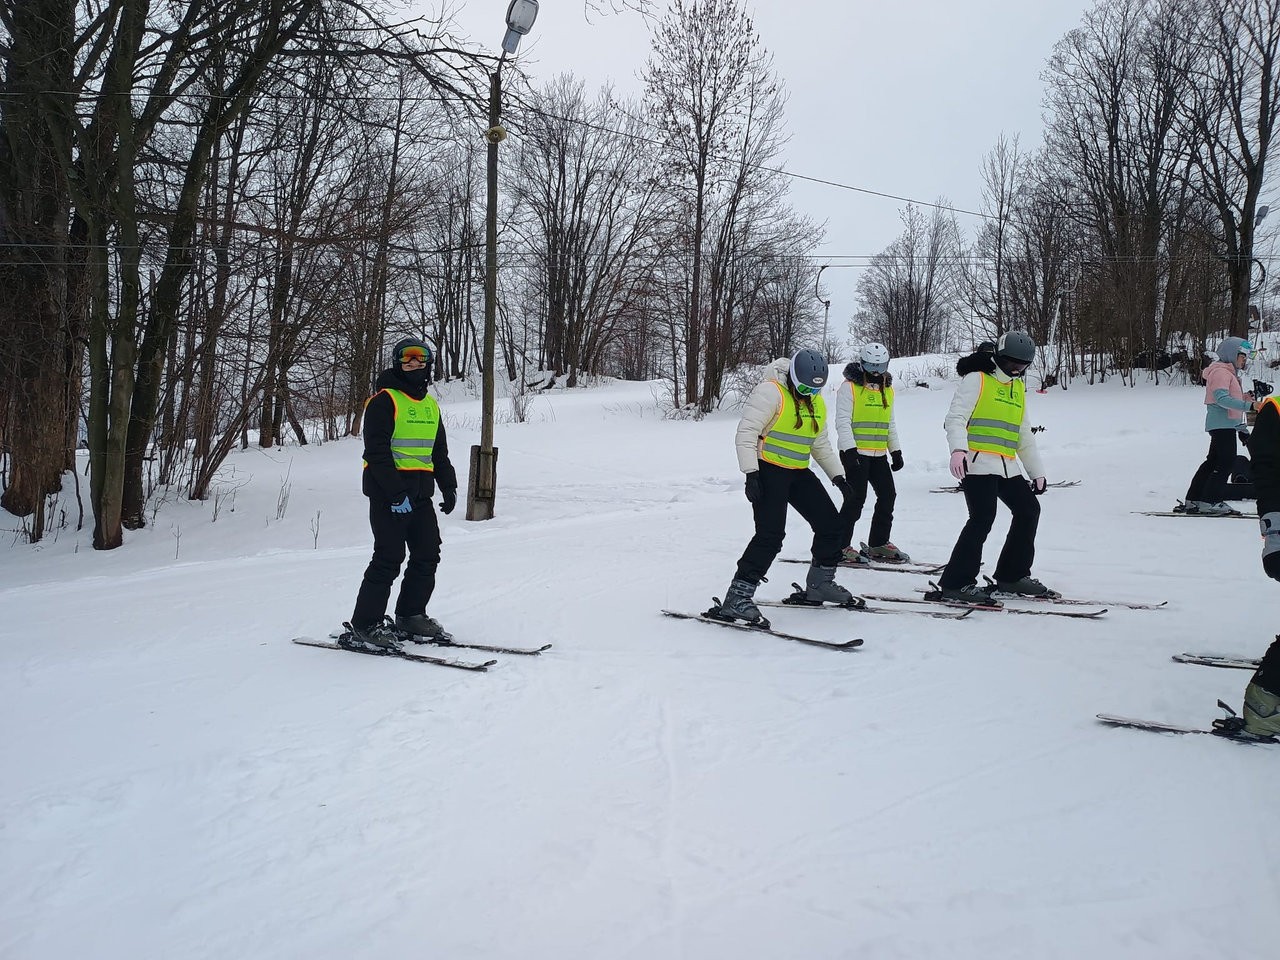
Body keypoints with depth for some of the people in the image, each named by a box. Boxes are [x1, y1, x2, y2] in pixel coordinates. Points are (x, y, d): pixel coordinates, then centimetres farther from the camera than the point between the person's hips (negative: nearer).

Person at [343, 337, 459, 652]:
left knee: (428, 555, 8)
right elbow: (377, 452, -15)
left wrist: (449, 486, 13)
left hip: (420, 493, 8)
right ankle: (363, 626, 0)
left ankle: (410, 616, 23)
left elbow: (439, 451, 24)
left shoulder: (430, 404, 18)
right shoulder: (384, 401, -7)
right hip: (388, 493, -8)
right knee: (389, 558, -9)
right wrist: (396, 492, -21)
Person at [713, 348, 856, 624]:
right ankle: (736, 598, -17)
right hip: (768, 470, -8)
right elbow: (746, 433, -18)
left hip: (798, 473, 8)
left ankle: (819, 583, 29)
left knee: (830, 523, 9)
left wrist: (837, 476, 20)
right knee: (771, 534, -19)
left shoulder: (817, 403, 13)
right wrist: (751, 474, -25)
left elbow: (821, 444, 25)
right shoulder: (771, 393, -13)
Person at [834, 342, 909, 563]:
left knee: (888, 495, 7)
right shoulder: (850, 387, -6)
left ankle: (878, 544, 19)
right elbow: (843, 421, -11)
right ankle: (840, 546, -2)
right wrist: (850, 450, -20)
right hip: (855, 452, -7)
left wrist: (896, 451, 18)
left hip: (879, 454, 7)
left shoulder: (887, 390, 16)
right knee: (856, 497, -10)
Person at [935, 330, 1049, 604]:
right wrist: (958, 449, -30)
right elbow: (955, 418, -13)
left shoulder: (1018, 388, 22)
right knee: (983, 518, -17)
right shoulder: (976, 379, -1)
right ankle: (955, 582, -12)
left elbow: (1024, 436, 28)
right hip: (977, 463, -8)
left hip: (1007, 467, 9)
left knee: (1028, 510, 7)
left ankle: (1012, 575, 18)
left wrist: (1037, 472, 25)